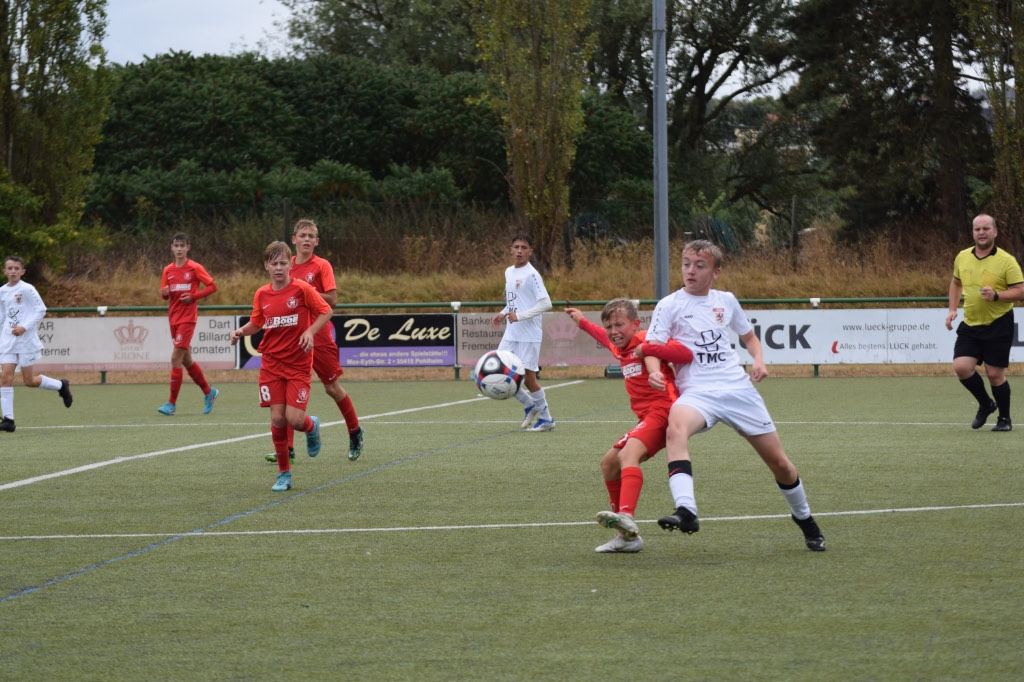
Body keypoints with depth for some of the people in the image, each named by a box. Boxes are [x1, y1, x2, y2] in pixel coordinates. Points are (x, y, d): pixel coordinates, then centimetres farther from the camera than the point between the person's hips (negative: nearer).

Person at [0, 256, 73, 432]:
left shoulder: (27, 290, -10)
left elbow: (41, 310, -10)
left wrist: (25, 327, -19)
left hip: (26, 339, -5)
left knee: (29, 381, 1)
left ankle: (61, 385, 29)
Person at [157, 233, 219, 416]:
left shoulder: (195, 268, -5)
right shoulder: (168, 270, 9)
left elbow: (212, 286, -3)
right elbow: (165, 296, 15)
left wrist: (193, 296, -13)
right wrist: (165, 293, -8)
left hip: (188, 317, -6)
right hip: (174, 317, 6)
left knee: (176, 358, -13)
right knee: (186, 359, 13)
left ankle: (172, 403, -11)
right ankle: (209, 391, 31)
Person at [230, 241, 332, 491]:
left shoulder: (302, 289, -9)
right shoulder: (262, 295, 3)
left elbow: (326, 311, -2)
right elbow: (256, 323, 17)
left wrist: (310, 331, -18)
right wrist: (240, 331, -3)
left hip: (298, 365, -3)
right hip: (271, 364, 3)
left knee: (294, 418, -12)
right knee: (277, 418, -3)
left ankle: (312, 427, 27)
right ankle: (284, 473, 9)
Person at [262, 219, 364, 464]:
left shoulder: (322, 266, -5)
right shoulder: (289, 266, 8)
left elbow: (332, 300, -13)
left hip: (319, 336, -4)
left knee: (333, 387, 6)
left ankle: (355, 433, 28)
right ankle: (287, 448, -5)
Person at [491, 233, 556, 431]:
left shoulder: (531, 275, -12)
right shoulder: (509, 272, 12)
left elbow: (545, 303, -18)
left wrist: (520, 316, -22)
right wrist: (503, 314, 6)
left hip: (529, 335, -8)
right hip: (510, 334, 8)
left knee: (528, 377, -5)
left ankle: (546, 418, 10)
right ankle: (529, 404, 21)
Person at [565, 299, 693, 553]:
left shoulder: (646, 340, -10)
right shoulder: (620, 347, 16)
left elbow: (686, 354, -24)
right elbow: (606, 338, 43)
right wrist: (582, 321, 54)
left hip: (662, 411, -11)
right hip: (647, 417, 11)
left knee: (628, 454, -31)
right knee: (609, 463, 16)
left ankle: (627, 518, -52)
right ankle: (627, 535, 16)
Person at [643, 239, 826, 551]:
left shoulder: (726, 301, 13)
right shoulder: (669, 305, 2)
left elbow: (748, 336, 28)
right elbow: (652, 348, -6)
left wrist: (759, 360, 8)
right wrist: (655, 372, -28)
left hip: (738, 388, 3)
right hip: (697, 393, -3)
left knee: (779, 462, 7)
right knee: (675, 428, -39)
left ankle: (804, 518, 34)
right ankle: (686, 511, -49)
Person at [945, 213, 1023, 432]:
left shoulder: (1006, 261, -10)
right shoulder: (962, 258, 5)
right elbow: (956, 282, 23)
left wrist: (996, 296, -26)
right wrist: (952, 309, 12)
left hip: (998, 326, -4)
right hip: (970, 324, 4)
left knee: (995, 374, -3)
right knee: (961, 367, -9)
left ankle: (1004, 418, 17)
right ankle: (985, 404, 17)